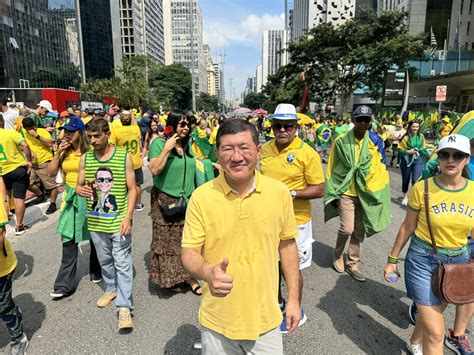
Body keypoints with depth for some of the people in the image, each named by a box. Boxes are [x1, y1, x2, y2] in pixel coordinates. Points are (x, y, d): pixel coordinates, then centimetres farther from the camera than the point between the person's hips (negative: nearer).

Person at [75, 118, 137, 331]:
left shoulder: (124, 158, -7)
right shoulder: (85, 159, 3)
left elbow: (132, 190, -5)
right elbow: (78, 186, 10)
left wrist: (128, 217, -13)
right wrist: (81, 190, -16)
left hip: (118, 220, -4)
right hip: (95, 221, 4)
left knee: (122, 263, 0)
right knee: (104, 260, 20)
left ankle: (124, 306, 9)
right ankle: (111, 289, 42)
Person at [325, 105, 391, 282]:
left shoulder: (376, 141, -1)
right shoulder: (341, 141, -6)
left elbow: (380, 169, 5)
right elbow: (332, 169, 0)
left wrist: (378, 193, 2)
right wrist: (332, 193, 0)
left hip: (367, 192, 3)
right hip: (346, 191, -2)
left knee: (359, 231, 10)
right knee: (347, 229, -9)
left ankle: (352, 264, 27)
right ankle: (338, 254, 20)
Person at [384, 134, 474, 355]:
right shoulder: (422, 188, -14)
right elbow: (408, 227, -5)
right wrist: (392, 259, 0)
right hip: (423, 261, -4)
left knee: (432, 314, 25)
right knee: (435, 332, -4)